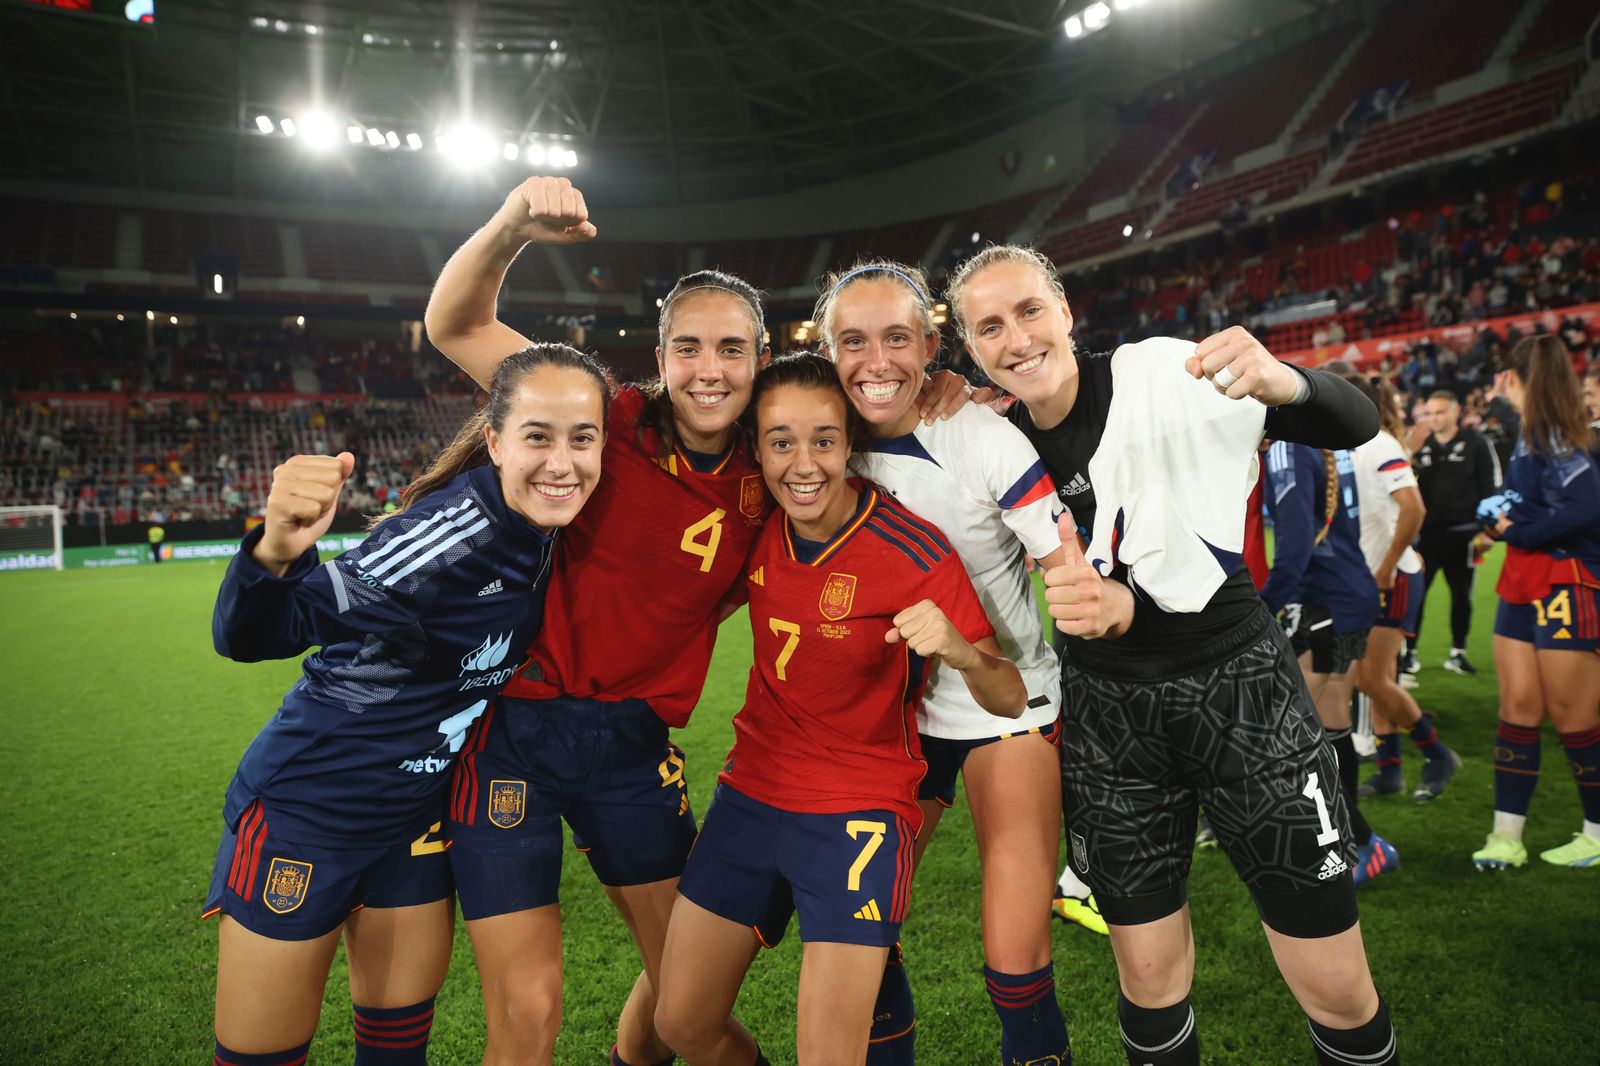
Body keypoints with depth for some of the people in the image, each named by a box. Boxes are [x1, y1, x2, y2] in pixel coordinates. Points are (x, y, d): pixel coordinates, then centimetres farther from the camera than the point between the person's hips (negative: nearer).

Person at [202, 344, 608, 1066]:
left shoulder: (547, 533, -8)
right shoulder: (451, 532, -29)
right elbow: (250, 637, -35)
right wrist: (275, 552, -53)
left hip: (418, 811, 6)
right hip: (306, 810, -6)